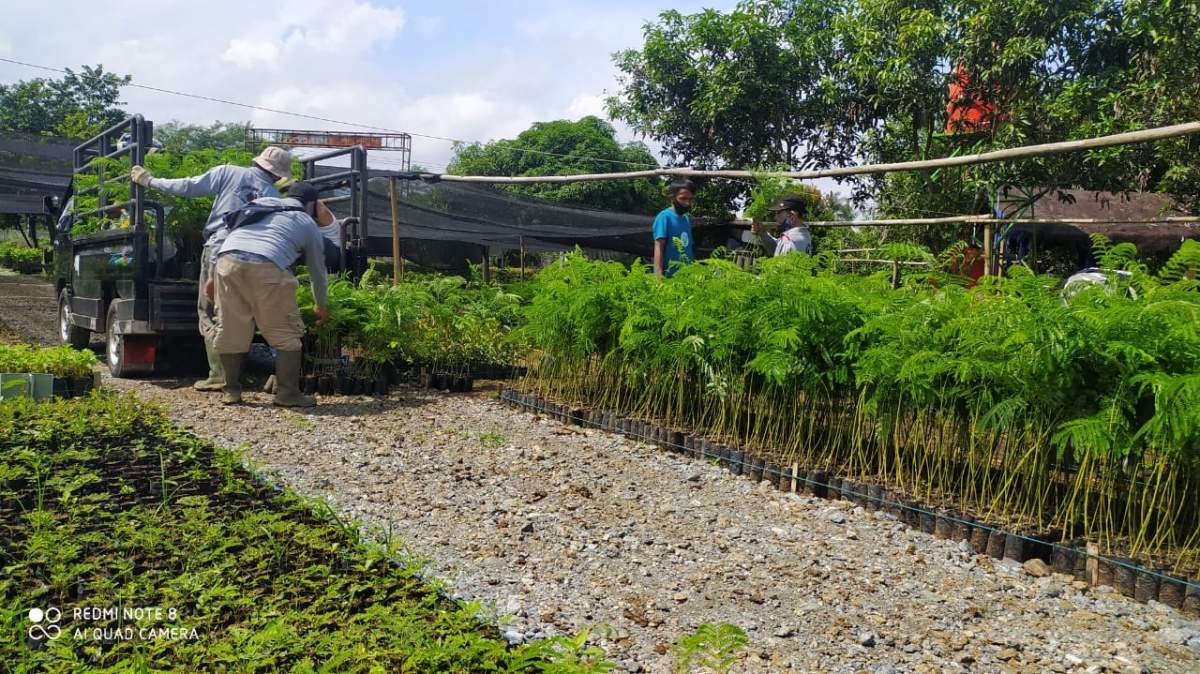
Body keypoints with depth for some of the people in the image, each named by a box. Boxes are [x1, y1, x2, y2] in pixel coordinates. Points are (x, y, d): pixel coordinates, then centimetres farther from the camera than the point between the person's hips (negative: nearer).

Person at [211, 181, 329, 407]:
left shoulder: (260, 202, 34)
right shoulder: (308, 225, 24)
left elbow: (230, 235, 30)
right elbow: (317, 271, 32)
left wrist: (213, 275, 33)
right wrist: (320, 306, 46)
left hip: (227, 261, 4)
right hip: (265, 268, -4)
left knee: (229, 330, 14)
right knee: (286, 333, 8)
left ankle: (231, 391, 23)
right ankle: (287, 393, 8)